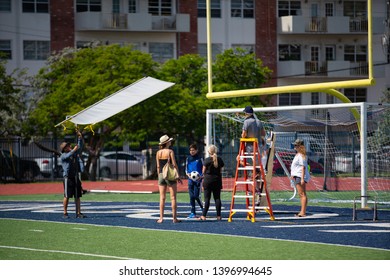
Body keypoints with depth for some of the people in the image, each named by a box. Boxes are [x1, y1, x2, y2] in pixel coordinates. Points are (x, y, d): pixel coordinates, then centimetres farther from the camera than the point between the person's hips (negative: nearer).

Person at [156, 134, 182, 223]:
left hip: (161, 175, 4)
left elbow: (158, 166, 7)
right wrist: (178, 176, -3)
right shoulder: (170, 152, -8)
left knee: (162, 198, 5)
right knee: (173, 197, 0)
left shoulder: (158, 152, 5)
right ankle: (174, 218, -1)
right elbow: (174, 165, -9)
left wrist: (159, 176, 16)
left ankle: (161, 218, 1)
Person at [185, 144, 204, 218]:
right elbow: (186, 169, 16)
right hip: (190, 179, 4)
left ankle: (203, 208, 12)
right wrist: (188, 174, -5)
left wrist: (201, 176, -15)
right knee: (191, 196, 3)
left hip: (198, 179, -4)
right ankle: (193, 213, 8)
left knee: (196, 196, -11)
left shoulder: (199, 158, 0)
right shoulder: (188, 158, 11)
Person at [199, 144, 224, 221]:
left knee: (207, 198, -1)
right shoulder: (219, 160, 3)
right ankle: (218, 216, 4)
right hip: (217, 179, 3)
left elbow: (203, 171, -4)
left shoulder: (207, 160, -8)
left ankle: (203, 216, -4)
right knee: (217, 198, 6)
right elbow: (220, 171, 7)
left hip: (208, 178, -3)